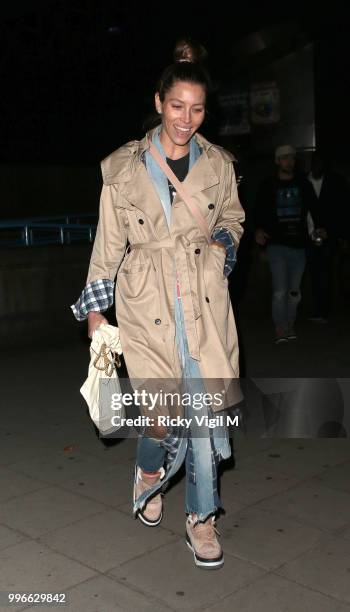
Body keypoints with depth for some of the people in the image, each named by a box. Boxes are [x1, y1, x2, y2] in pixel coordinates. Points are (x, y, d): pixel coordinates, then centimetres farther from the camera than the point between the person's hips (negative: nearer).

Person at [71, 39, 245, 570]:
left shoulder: (218, 164, 6)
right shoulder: (124, 168, 1)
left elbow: (233, 217, 23)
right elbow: (108, 241, 5)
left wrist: (226, 238, 0)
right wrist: (95, 308, 5)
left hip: (204, 299, 2)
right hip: (146, 303, -2)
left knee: (205, 410, 0)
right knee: (164, 415, -8)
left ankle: (201, 519, 22)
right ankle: (150, 470, 31)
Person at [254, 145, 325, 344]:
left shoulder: (303, 184, 10)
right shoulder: (268, 186, 5)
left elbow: (314, 207, 13)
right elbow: (259, 211, -1)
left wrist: (319, 227, 0)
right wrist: (259, 229, -18)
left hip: (299, 244, 3)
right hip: (277, 244, -2)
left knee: (294, 290, 7)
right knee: (280, 290, -9)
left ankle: (290, 326, 20)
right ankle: (280, 329, -1)